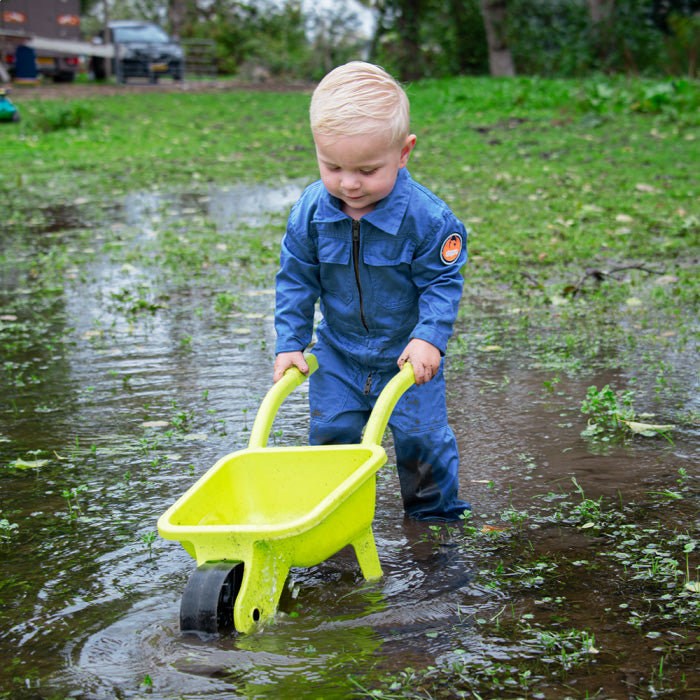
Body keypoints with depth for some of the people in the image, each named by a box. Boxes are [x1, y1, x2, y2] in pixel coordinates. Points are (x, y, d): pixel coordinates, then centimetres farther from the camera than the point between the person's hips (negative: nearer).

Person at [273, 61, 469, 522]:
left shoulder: (425, 216, -24)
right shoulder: (311, 211, -14)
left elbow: (443, 281, -13)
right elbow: (296, 279, -2)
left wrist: (429, 336, -24)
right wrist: (289, 342, -5)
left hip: (408, 352, -3)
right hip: (339, 352, 3)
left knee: (420, 434, 2)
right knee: (331, 431, 7)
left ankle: (434, 510, 25)